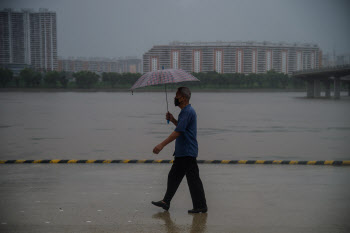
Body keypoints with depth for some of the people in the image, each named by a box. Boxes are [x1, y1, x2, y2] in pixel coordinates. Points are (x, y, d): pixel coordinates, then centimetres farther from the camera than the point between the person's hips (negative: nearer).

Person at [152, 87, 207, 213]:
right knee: (173, 176, 14)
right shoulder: (186, 111, 15)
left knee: (193, 179, -4)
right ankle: (166, 202, 21)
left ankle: (201, 206, 4)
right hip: (182, 152, 11)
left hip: (188, 152, -11)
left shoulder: (187, 112, -18)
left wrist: (162, 144, -24)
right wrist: (173, 120, 11)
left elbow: (178, 132, -24)